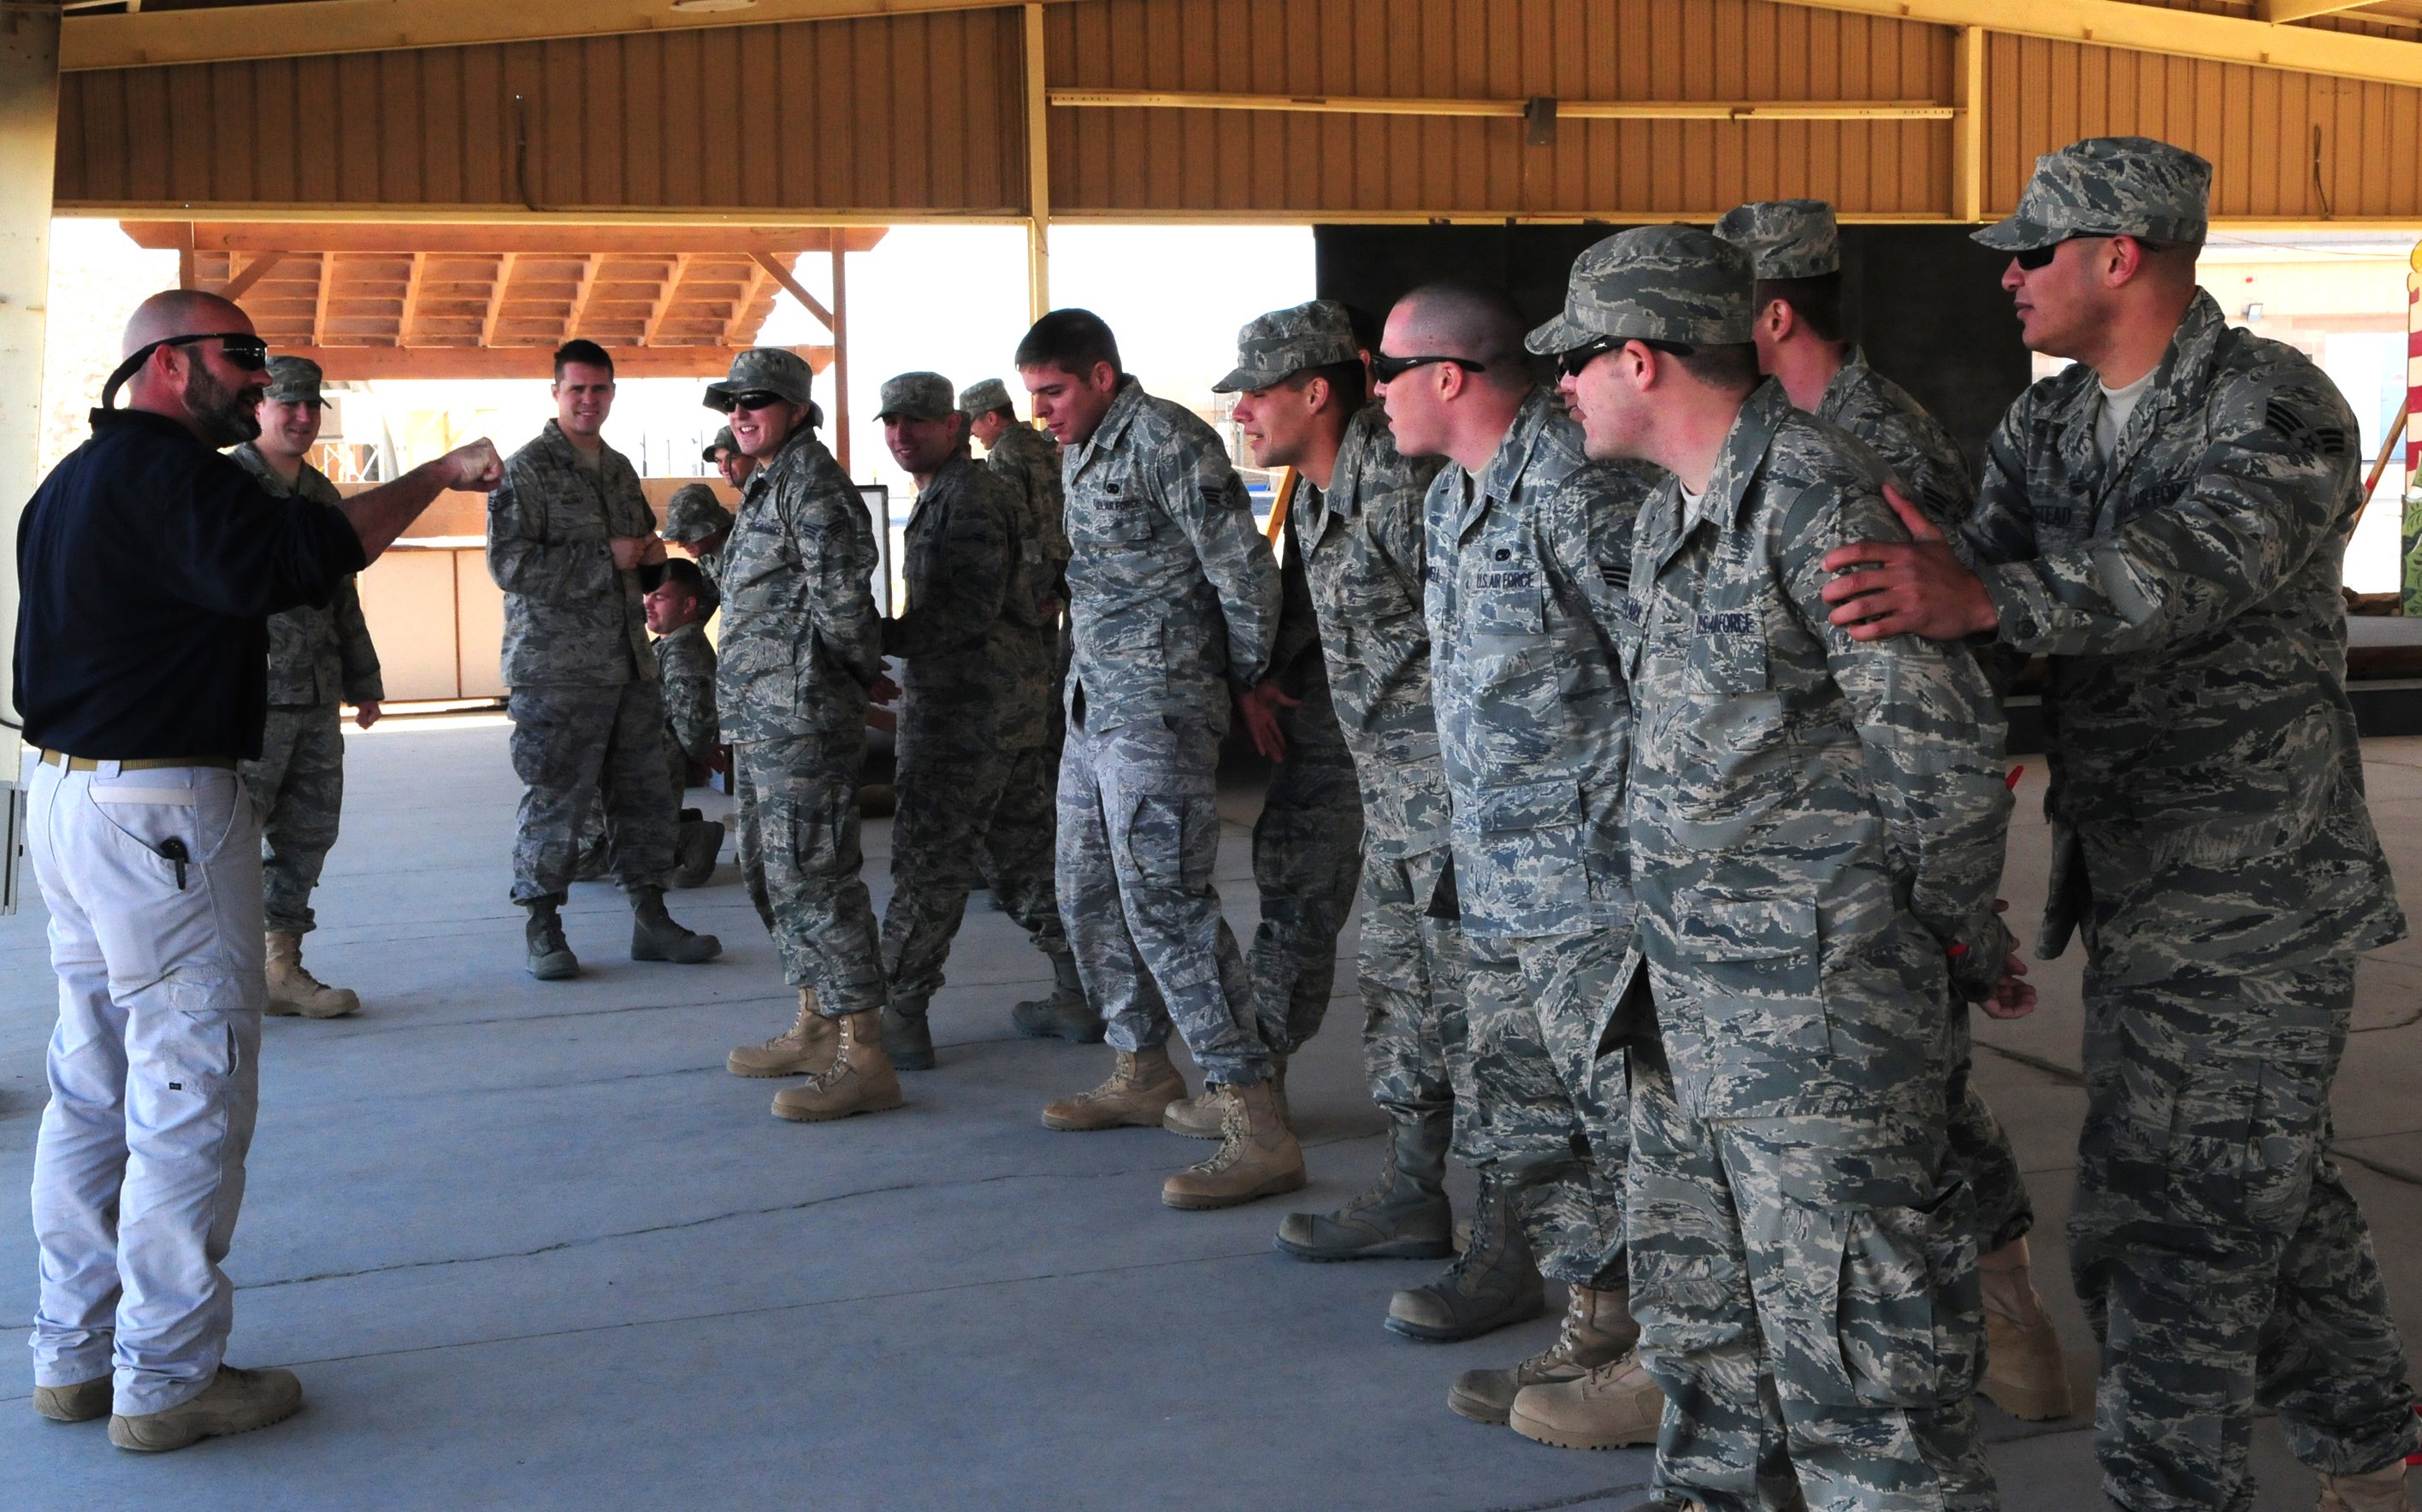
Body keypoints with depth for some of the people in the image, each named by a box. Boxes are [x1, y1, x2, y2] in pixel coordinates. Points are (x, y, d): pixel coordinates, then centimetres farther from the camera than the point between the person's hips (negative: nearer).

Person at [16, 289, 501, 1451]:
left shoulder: (70, 482, 17)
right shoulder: (166, 472, -15)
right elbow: (289, 559, -30)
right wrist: (438, 474, -25)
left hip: (63, 794, 10)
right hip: (163, 812, -10)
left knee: (94, 1084, 15)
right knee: (190, 1093, -3)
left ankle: (73, 1355, 24)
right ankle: (167, 1380, 4)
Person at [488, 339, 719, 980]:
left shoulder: (619, 469, 17)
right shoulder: (525, 471, -6)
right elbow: (509, 563, -17)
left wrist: (651, 554, 5)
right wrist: (606, 558, -16)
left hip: (629, 659, 7)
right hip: (556, 667, -7)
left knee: (643, 791, 9)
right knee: (555, 798, -3)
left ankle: (650, 918, 18)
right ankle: (543, 928, 7)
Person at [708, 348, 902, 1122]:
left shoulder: (810, 483, -13)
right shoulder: (768, 484, 19)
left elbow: (842, 596, -20)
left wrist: (862, 670, -5)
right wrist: (864, 670, 19)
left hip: (801, 717, -11)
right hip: (762, 716, 11)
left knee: (811, 876, -10)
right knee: (771, 872, 17)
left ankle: (864, 1058, -7)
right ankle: (816, 1028, 28)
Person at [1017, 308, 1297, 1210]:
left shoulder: (1165, 439, -14)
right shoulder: (1080, 453, 16)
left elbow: (1244, 570, -14)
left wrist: (1248, 680, -4)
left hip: (1157, 708, -10)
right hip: (1092, 701, 10)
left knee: (1164, 900, -15)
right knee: (1089, 894, 16)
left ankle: (1258, 1128, -15)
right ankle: (1144, 1074, 31)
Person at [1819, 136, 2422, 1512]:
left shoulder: (2272, 406, -15)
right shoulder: (2043, 428, 10)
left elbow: (2206, 559, -34)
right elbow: (1981, 591, 0)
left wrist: (1987, 598, -49)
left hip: (2255, 901, -8)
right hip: (2134, 891, 8)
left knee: (2170, 1236, -6)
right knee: (2270, 1190, 21)